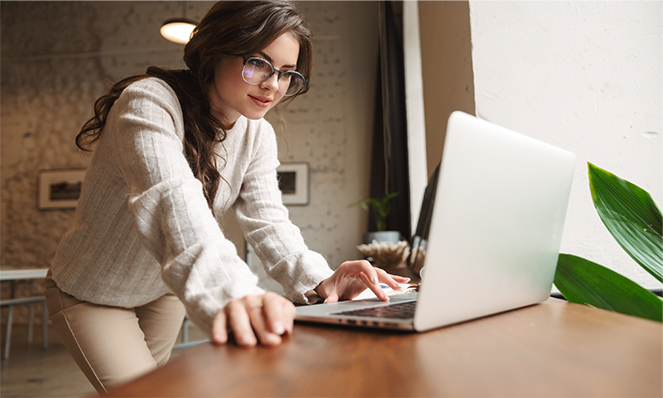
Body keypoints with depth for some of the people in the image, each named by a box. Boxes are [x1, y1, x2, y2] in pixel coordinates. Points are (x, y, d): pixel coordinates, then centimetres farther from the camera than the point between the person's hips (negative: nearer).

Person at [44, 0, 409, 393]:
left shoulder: (258, 135, -9)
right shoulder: (149, 103, -30)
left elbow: (266, 219, -18)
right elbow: (174, 201, -48)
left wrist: (317, 280, -38)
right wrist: (233, 293, -64)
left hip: (165, 290, 6)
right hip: (92, 293, -5)